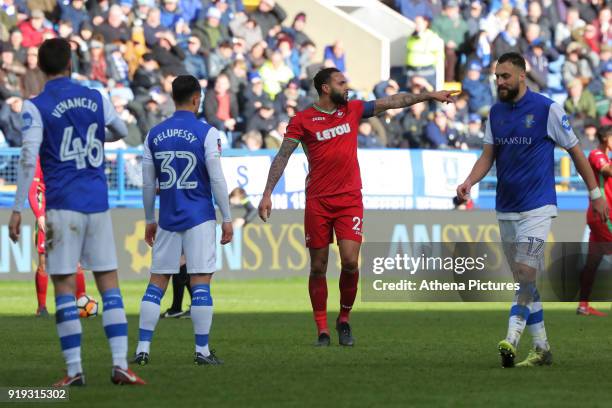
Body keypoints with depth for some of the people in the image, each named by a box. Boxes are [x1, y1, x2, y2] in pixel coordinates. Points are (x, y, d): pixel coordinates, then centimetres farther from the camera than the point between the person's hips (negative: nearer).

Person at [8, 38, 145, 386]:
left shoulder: (36, 108, -5)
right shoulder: (96, 99, 7)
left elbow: (29, 159, -14)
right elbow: (121, 132, 24)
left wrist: (18, 208, -12)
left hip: (63, 204, -3)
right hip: (99, 203, 3)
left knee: (65, 288, 0)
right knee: (110, 284, 6)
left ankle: (75, 369, -2)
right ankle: (120, 364, -2)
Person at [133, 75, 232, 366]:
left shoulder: (154, 135, 5)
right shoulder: (206, 133, -7)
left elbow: (148, 183, 9)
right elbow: (217, 180, -9)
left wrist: (150, 220, 19)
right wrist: (227, 218, -1)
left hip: (168, 219, 4)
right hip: (199, 219, -3)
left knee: (157, 282, 7)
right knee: (200, 283, -2)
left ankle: (143, 348, 2)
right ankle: (202, 350, -2)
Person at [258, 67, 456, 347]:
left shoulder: (353, 110, 9)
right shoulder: (302, 120, -1)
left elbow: (391, 102, 12)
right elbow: (283, 156, -3)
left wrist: (429, 96, 9)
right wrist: (267, 193, -10)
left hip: (350, 199, 2)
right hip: (317, 202, -2)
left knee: (350, 261, -11)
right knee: (318, 267, 1)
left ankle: (344, 319, 10)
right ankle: (322, 330, 10)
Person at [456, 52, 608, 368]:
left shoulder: (547, 109, -8)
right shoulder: (495, 113, 9)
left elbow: (575, 151, -1)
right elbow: (488, 156, 10)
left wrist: (595, 193, 2)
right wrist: (469, 182, -9)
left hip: (536, 208, -6)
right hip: (506, 209, 6)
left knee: (525, 275, -18)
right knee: (524, 281, 8)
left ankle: (511, 340, -28)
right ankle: (541, 348, 14)